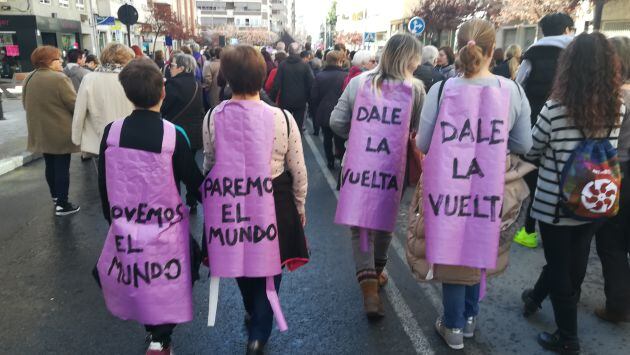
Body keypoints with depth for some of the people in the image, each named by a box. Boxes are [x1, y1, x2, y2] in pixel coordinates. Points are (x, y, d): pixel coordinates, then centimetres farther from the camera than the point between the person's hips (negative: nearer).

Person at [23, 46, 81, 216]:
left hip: (41, 131, 8)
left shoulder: (29, 79, 5)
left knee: (50, 165, 19)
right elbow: (74, 104, -18)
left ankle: (55, 196, 33)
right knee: (62, 167, 0)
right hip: (60, 132, -8)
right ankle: (62, 204, 5)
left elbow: (26, 104, 15)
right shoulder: (59, 79, -20)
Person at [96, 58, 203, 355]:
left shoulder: (111, 132, -8)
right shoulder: (173, 135, -18)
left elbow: (104, 185, 2)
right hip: (165, 228, -3)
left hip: (125, 227, 3)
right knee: (166, 286, 19)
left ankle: (152, 328, 42)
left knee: (138, 282, 25)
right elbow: (193, 181, -8)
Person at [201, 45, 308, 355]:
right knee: (268, 264, 18)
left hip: (229, 204, 3)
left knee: (239, 258, 27)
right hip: (272, 204, -2)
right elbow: (298, 172, -7)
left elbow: (209, 165, 2)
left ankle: (252, 313, 52)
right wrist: (299, 206, 10)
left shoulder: (212, 118, -11)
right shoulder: (282, 118, -16)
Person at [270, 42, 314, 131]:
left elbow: (276, 85, -9)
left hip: (285, 101, 0)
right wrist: (307, 98, 8)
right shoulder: (305, 66, -7)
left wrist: (272, 100, -3)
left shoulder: (282, 65, -8)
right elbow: (310, 84, -5)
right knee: (298, 126, 5)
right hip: (300, 101, 0)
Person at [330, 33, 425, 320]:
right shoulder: (414, 88, -4)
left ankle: (368, 284, -4)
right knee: (385, 220, 21)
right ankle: (377, 272, 39)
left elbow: (336, 122, 0)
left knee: (360, 224, 8)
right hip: (393, 166, 0)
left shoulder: (358, 82, 0)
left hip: (358, 164, 0)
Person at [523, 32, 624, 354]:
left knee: (560, 268, 9)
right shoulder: (617, 108, -4)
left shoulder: (556, 108, -19)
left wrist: (549, 154, 13)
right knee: (575, 263, 22)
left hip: (556, 204, -5)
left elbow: (530, 151, -7)